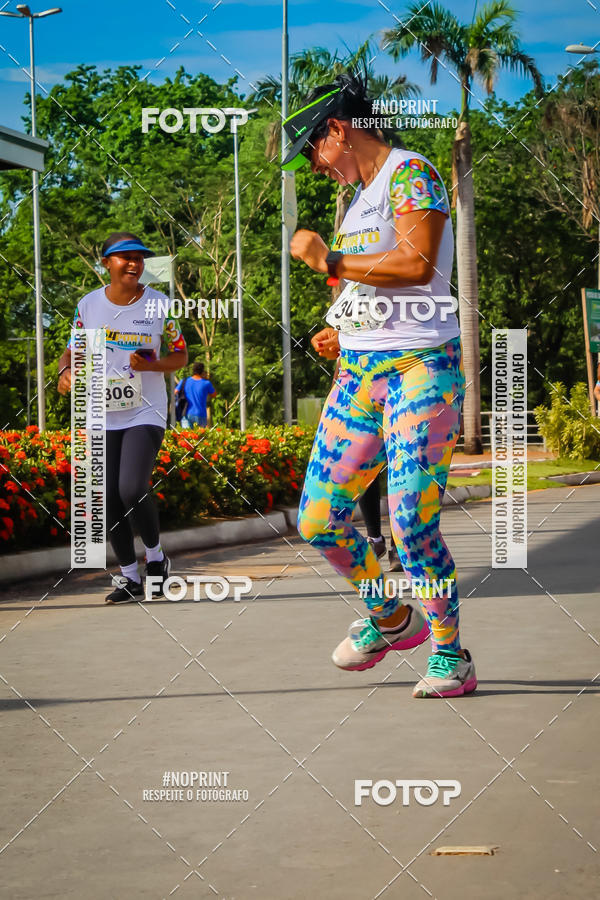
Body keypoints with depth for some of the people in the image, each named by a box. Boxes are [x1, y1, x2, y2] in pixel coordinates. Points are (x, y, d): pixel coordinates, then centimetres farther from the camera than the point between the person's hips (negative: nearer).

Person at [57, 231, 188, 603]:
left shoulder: (160, 305, -4)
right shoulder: (89, 305, 1)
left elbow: (181, 355, 4)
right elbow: (74, 350, 10)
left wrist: (150, 366, -16)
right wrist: (66, 370, -13)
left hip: (146, 414, -3)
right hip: (103, 417, 3)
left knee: (132, 490, -19)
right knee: (110, 498, 3)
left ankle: (156, 555, 7)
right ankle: (129, 576, 18)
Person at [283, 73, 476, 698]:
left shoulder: (411, 172, -6)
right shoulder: (356, 200, 22)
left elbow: (417, 264, -21)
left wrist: (329, 261, -13)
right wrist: (340, 330, 13)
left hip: (420, 368, -9)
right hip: (359, 372, 9)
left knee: (411, 524, -14)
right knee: (318, 522, 4)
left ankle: (451, 654, 2)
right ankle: (389, 620, 25)